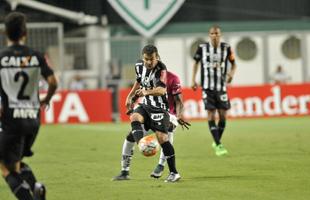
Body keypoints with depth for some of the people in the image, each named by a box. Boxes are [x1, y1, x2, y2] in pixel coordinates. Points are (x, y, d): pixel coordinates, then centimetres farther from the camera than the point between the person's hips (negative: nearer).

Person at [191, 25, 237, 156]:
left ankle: (217, 142, 22)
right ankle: (218, 145, -11)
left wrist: (232, 73, -11)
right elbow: (196, 62, 13)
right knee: (211, 114, -10)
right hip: (207, 87, -1)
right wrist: (193, 80, 6)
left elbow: (233, 63, 10)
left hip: (221, 87, 1)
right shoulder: (202, 48, -1)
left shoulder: (226, 48, -1)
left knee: (223, 116, 1)